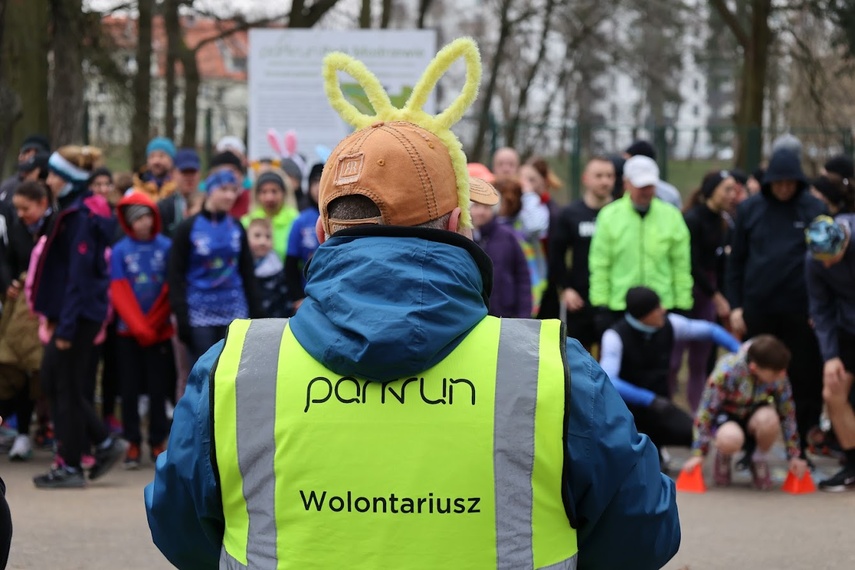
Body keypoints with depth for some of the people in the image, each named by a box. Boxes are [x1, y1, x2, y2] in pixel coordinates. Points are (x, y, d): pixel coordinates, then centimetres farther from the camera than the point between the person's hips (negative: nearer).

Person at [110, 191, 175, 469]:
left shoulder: (167, 247, -3)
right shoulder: (120, 251, -3)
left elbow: (171, 290, -2)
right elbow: (119, 293, -6)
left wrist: (153, 325, -5)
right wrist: (139, 327, -11)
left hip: (160, 331, 0)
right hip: (128, 332, 0)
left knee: (158, 389, 4)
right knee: (130, 389, 3)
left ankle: (157, 442, 14)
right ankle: (133, 443, 11)